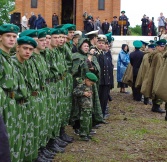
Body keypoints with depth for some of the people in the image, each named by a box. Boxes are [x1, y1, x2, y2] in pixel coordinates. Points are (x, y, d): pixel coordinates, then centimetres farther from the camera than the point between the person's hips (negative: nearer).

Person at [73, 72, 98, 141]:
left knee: (89, 121, 14)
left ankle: (87, 133, 26)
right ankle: (83, 135, 0)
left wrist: (90, 93, 13)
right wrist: (84, 93, -25)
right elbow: (74, 92, -25)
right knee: (84, 121, -8)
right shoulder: (81, 85, -12)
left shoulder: (89, 86, 16)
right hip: (83, 108, -9)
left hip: (90, 107, 9)